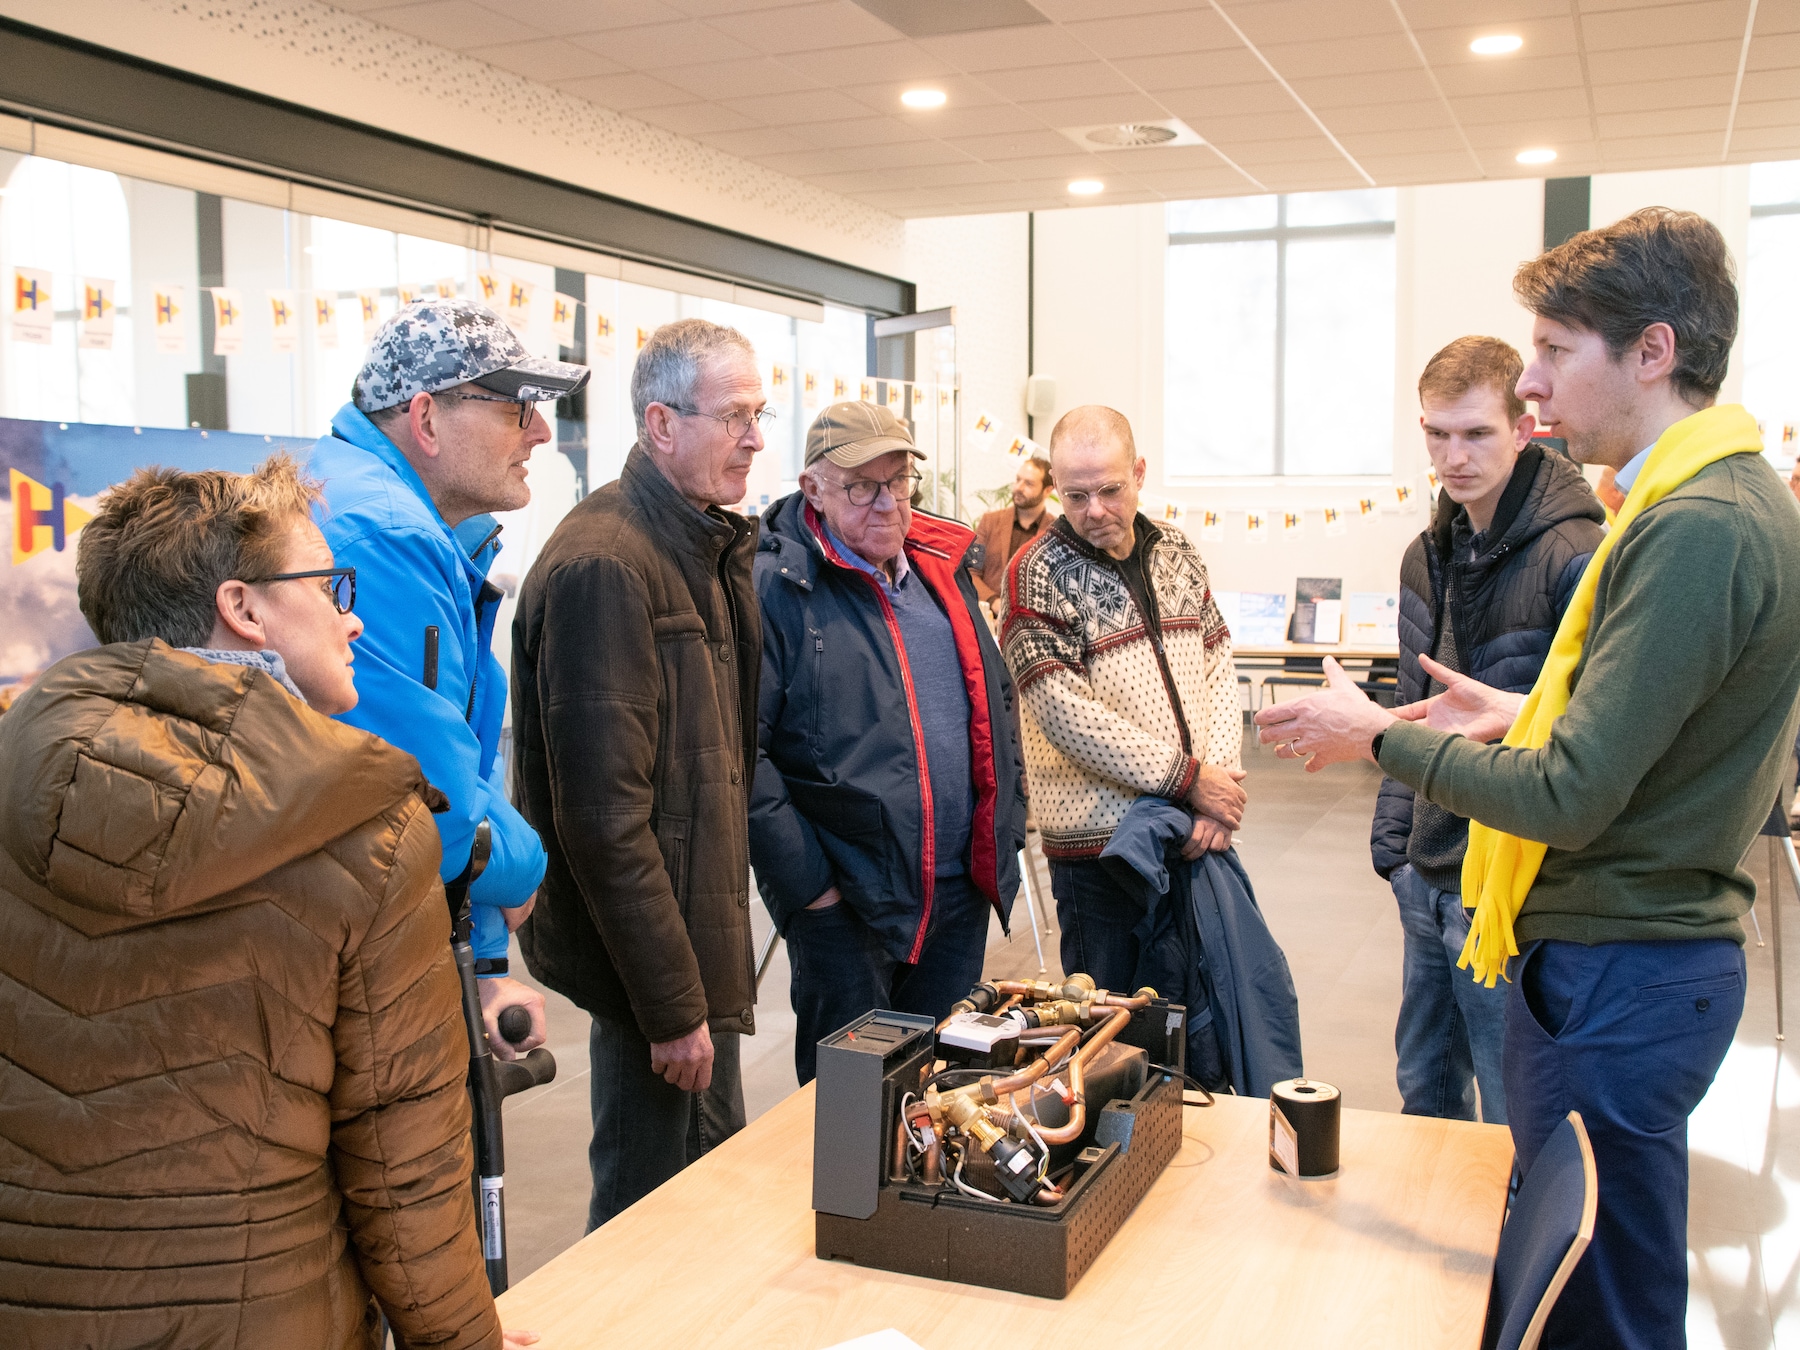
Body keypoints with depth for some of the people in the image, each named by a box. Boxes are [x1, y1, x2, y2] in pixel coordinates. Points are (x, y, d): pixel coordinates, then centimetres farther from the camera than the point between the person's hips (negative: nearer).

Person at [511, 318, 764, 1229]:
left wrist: (711, 971, 15)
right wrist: (673, 1004, -20)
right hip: (652, 960, -9)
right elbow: (603, 815, -23)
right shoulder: (605, 565, -20)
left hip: (700, 944, 9)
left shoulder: (707, 550, 11)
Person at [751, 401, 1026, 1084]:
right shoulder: (777, 589, -12)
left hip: (962, 890, 6)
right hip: (844, 900, -6)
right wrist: (803, 879, -17)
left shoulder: (943, 568, 10)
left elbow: (995, 698, 20)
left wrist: (1005, 823, 13)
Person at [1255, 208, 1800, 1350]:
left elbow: (1571, 799, -24)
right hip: (1636, 953, 10)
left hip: (1618, 978, -10)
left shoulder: (1697, 529, -23)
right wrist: (1526, 718, 14)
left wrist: (1378, 738, -12)